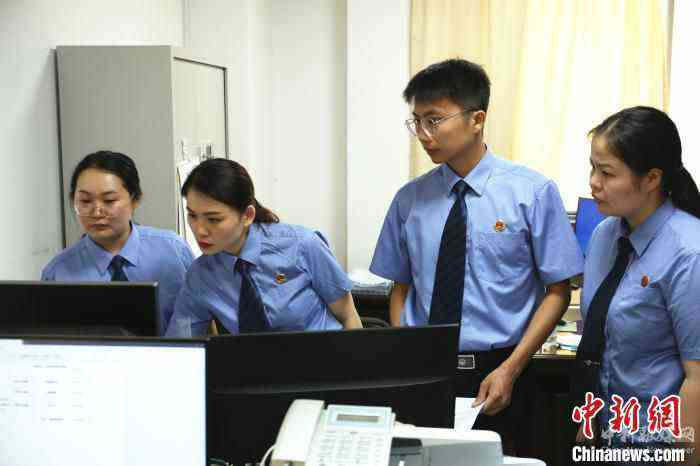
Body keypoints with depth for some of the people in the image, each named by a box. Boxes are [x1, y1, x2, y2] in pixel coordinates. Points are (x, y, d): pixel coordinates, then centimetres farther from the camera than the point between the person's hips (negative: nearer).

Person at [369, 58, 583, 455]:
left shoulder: (532, 192, -7)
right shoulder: (409, 199, 2)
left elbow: (558, 291, -4)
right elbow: (401, 287, 8)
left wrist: (509, 371, -12)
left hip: (495, 373, -2)